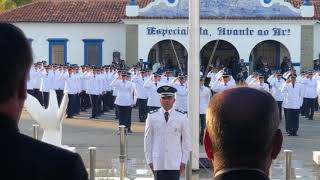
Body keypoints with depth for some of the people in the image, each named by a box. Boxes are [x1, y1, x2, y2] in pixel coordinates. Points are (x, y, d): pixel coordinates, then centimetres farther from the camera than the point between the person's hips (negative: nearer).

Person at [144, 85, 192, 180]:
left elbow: (186, 140, 6)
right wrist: (149, 160, 3)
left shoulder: (181, 118, 2)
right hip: (158, 162, 0)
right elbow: (148, 140, 6)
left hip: (175, 163, 0)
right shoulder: (152, 117, 3)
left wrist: (184, 161, 1)